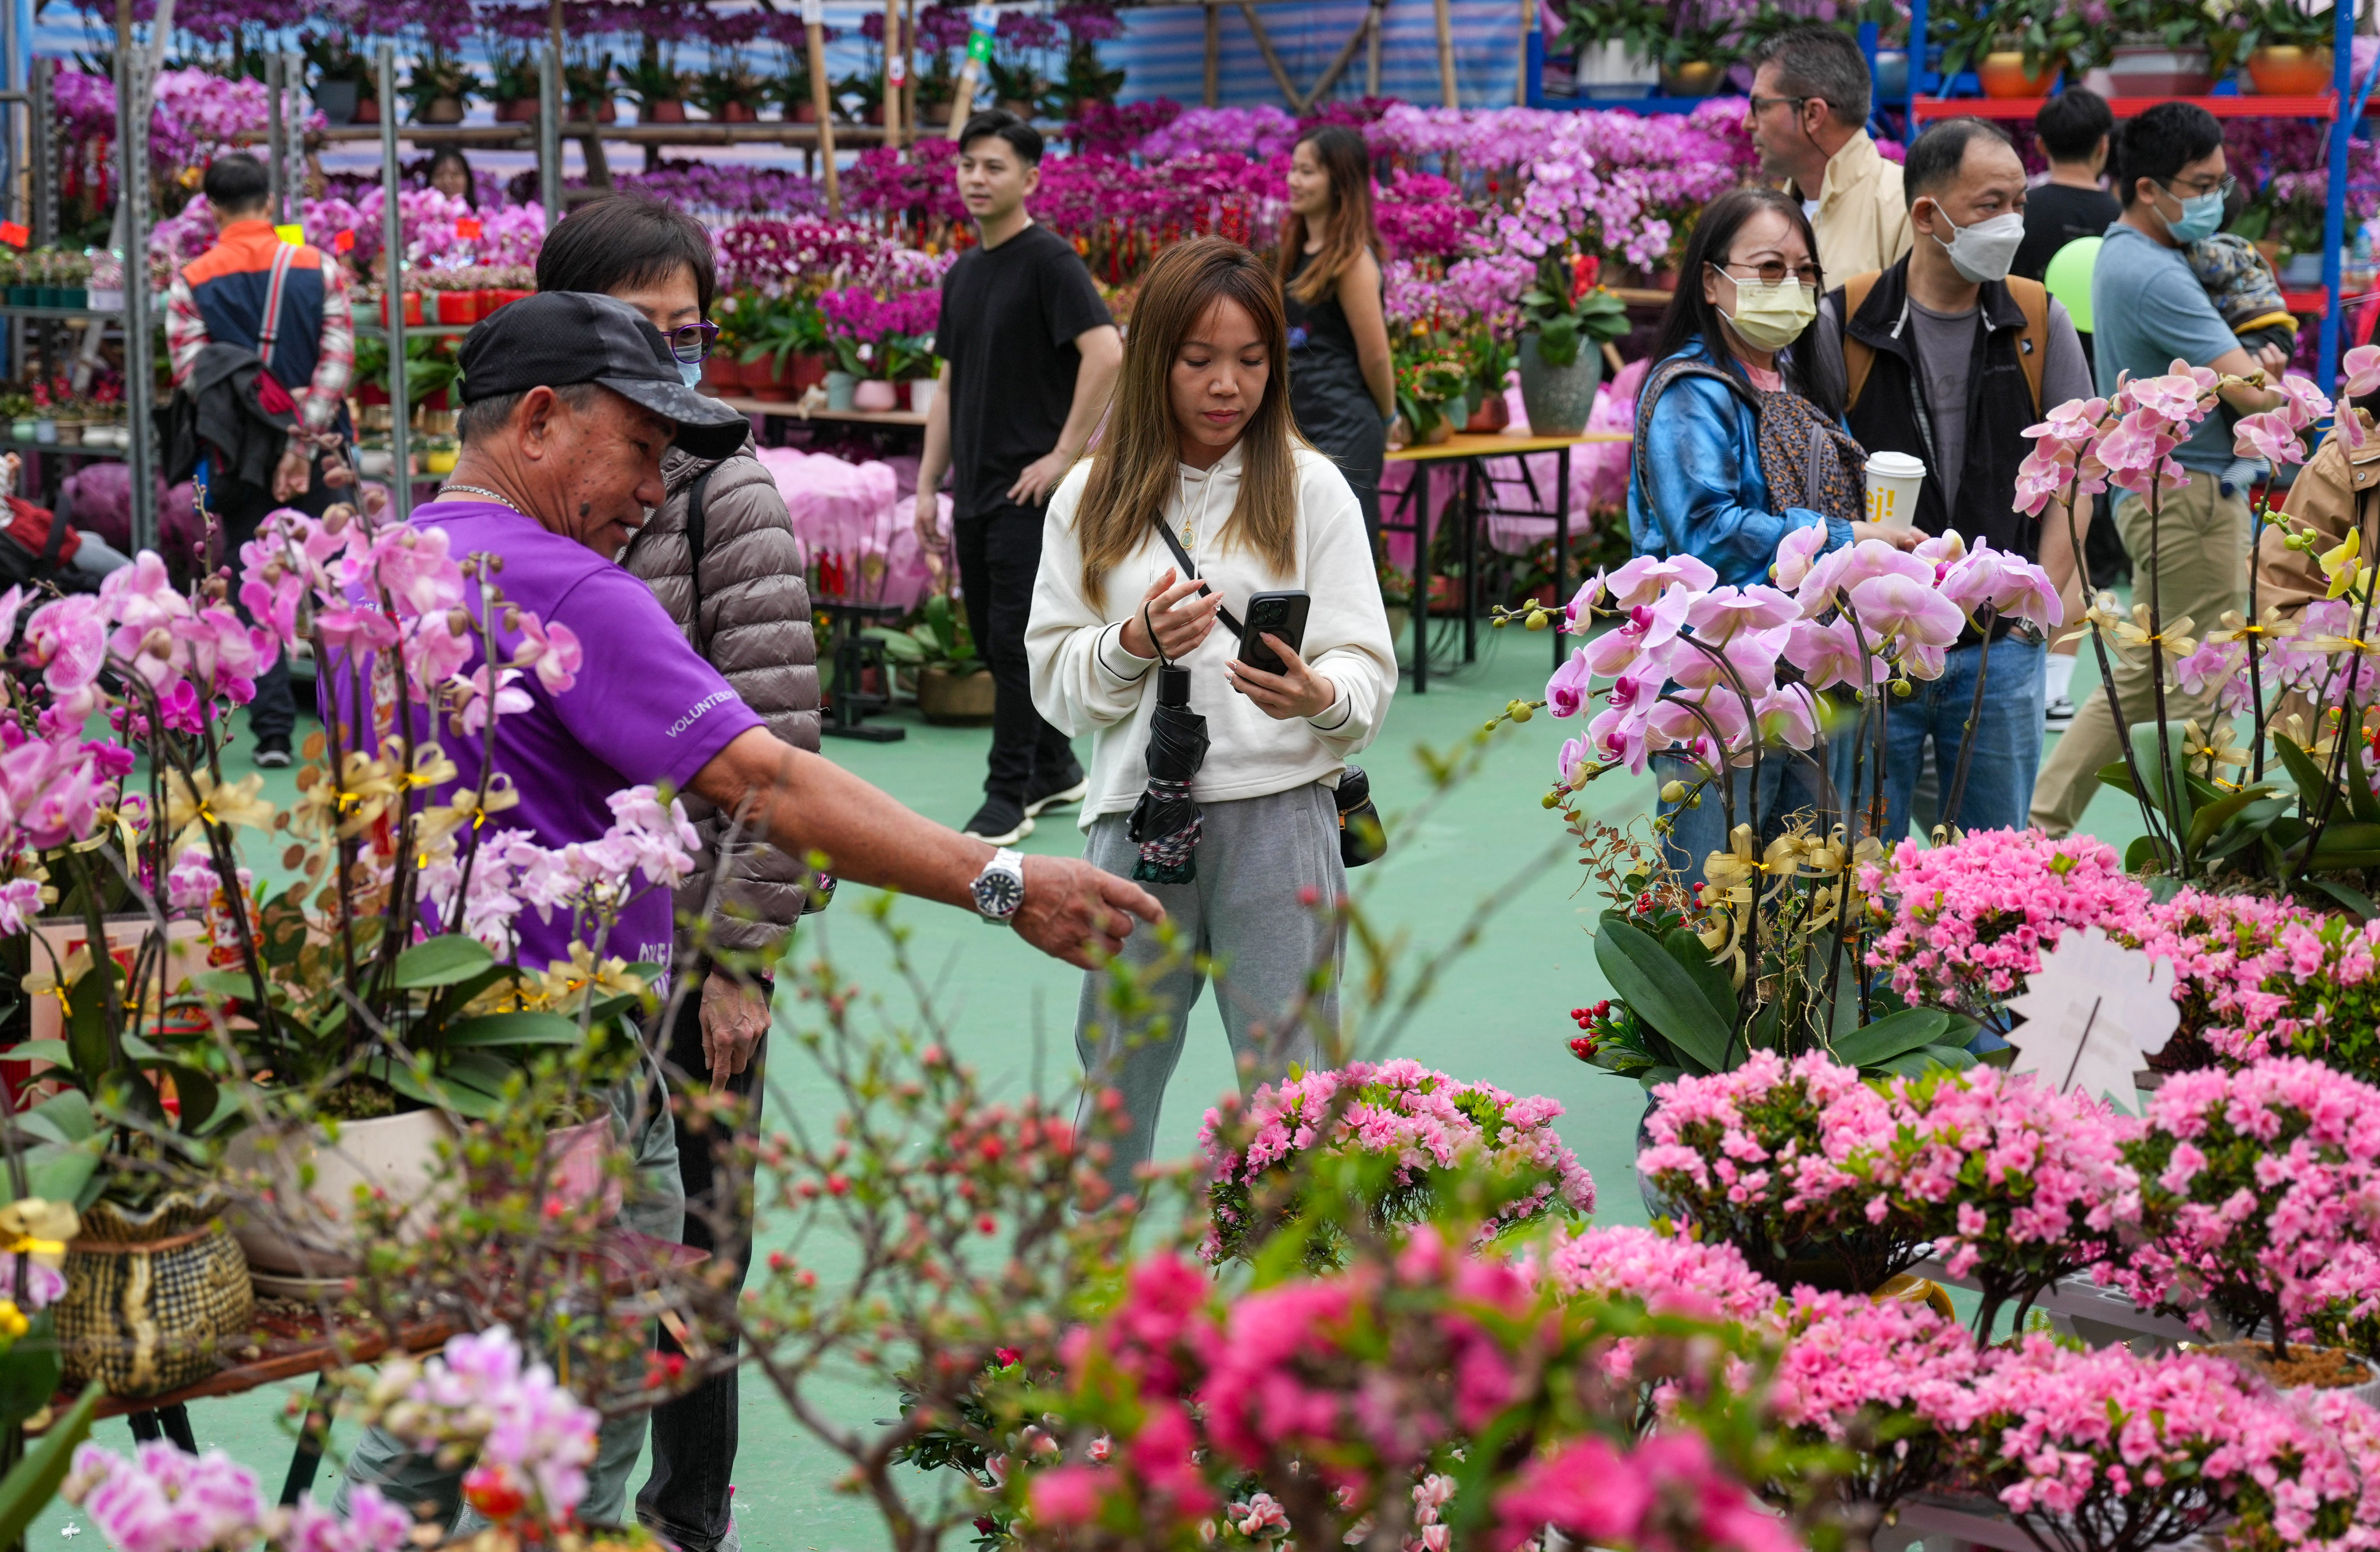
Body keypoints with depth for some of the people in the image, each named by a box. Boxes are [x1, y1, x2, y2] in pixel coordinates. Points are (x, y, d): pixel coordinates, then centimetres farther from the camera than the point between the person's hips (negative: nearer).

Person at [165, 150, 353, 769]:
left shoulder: (190, 284, -1)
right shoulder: (320, 269, 0)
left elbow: (193, 377, -8)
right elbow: (337, 362, -8)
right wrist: (304, 438, -10)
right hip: (319, 453, 0)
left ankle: (273, 730, 1)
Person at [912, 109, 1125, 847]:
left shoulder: (1048, 259, -11)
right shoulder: (962, 274, 14)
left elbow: (1106, 352, -22)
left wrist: (1065, 454, -20)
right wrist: (928, 484, 13)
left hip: (1028, 489, -8)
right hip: (975, 493, 9)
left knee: (1014, 639, -7)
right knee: (993, 638, 13)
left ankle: (1009, 797, 0)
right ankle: (1054, 768, 26)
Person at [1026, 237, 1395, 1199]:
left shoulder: (1310, 489, 3)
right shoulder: (1091, 501, 8)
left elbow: (1370, 667, -1)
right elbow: (1053, 679, 7)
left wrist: (1319, 697, -23)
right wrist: (1135, 643, -13)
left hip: (1278, 810, -2)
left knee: (1292, 1088, -2)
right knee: (1113, 1089, 12)